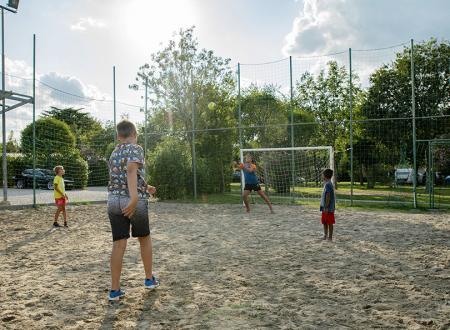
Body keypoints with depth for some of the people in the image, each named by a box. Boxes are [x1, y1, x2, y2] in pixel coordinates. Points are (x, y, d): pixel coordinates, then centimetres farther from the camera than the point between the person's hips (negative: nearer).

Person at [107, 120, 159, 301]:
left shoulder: (114, 153, 18)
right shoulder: (136, 149, -5)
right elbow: (131, 170, -25)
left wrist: (145, 188, 40)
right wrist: (135, 197, -36)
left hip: (114, 201, 5)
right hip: (134, 202, -5)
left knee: (119, 244, 4)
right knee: (145, 238, 16)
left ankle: (115, 289, 3)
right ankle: (149, 278, 26)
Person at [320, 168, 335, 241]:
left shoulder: (328, 184, -17)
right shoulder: (327, 184, 13)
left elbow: (328, 196, -21)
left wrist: (326, 207, -21)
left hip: (328, 208, -10)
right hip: (326, 208, 10)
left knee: (329, 223, -1)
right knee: (325, 222, 16)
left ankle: (330, 237, 6)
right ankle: (325, 236, 26)